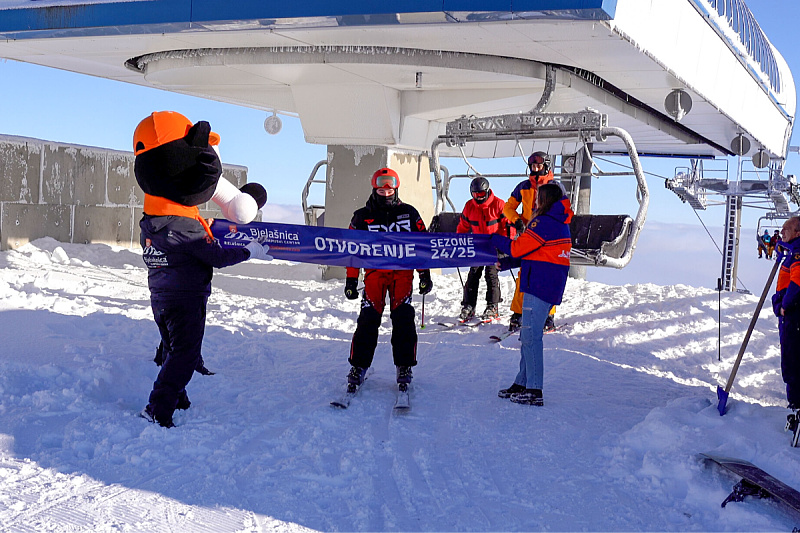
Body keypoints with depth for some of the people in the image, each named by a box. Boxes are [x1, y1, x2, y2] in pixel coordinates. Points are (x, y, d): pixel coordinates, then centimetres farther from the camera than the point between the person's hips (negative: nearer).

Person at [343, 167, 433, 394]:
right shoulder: (362, 216, 6)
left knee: (403, 319, -10)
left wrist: (425, 274, 5)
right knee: (368, 319, -10)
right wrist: (351, 280, 4)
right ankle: (358, 367, 1)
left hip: (403, 272, 0)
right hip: (374, 272, 0)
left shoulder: (409, 213, 7)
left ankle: (404, 367, 1)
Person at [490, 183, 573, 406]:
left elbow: (517, 248, -11)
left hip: (539, 286, -10)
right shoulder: (560, 224, 18)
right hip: (551, 287, 10)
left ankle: (534, 391, -8)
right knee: (528, 335, 14)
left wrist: (495, 239, 7)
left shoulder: (545, 223, -13)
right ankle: (522, 383, 20)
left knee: (531, 336, -8)